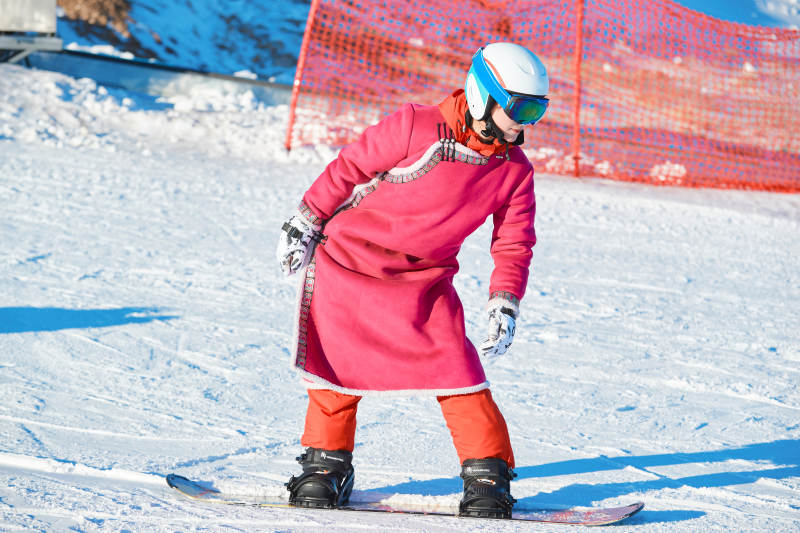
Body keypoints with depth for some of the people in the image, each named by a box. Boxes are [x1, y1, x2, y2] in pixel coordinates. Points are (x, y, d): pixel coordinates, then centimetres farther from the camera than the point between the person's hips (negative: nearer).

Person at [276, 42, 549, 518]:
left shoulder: (515, 170, -3)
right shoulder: (415, 128, -19)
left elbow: (514, 243, 4)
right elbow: (350, 167, -9)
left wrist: (504, 304, -8)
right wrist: (306, 223, -3)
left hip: (425, 279, 3)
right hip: (351, 257, -3)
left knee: (456, 371, -9)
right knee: (338, 362, -1)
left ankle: (487, 476, -2)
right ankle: (325, 465, 16)